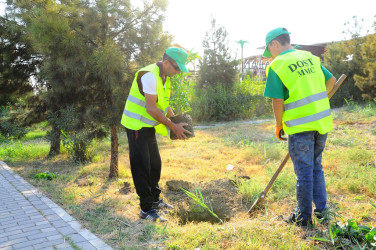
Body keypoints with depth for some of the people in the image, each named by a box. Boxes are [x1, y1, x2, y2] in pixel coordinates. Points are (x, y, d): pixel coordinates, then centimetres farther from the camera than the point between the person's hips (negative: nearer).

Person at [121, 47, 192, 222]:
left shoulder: (164, 77, 8)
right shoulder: (149, 75, -22)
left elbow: (164, 103, 16)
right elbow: (151, 108, -27)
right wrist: (173, 127, -22)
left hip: (148, 126, 10)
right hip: (136, 125, -10)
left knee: (155, 164, 15)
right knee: (141, 166, -5)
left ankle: (154, 200, 30)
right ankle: (146, 209, 4)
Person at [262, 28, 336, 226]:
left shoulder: (276, 66, -10)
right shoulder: (310, 58, 9)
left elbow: (278, 101, -13)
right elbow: (331, 80, 16)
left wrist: (278, 126, 0)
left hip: (300, 126, -6)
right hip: (322, 121, 6)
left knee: (304, 172, 5)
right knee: (316, 167, 21)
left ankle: (304, 217, 19)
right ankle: (321, 208, 31)